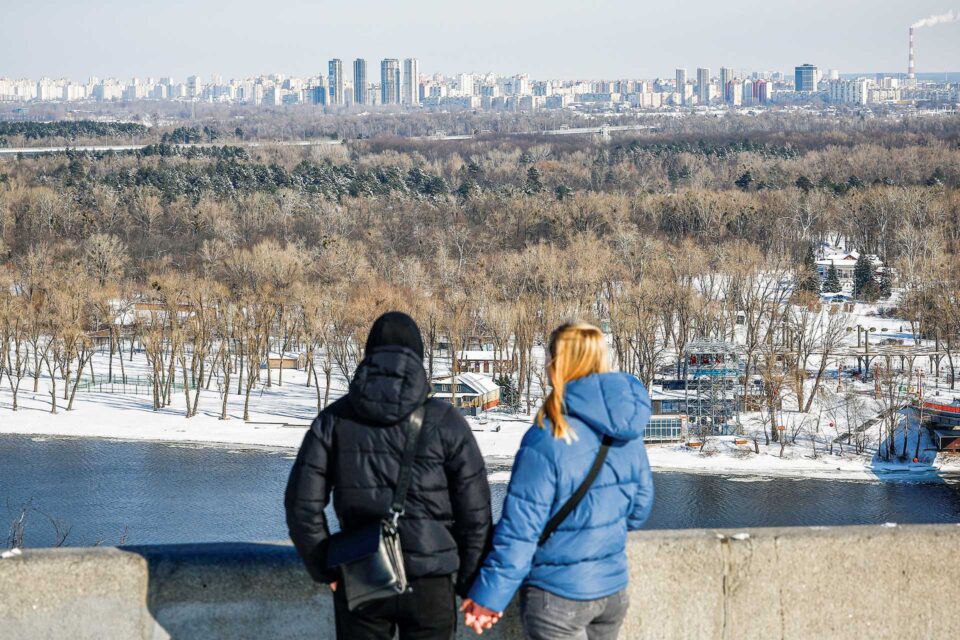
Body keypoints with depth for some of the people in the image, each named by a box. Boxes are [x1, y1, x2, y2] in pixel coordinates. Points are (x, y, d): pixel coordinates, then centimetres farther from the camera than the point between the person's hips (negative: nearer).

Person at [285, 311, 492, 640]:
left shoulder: (335, 419, 0)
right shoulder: (444, 421, -5)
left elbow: (302, 504, -1)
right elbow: (475, 513, -4)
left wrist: (325, 569, 11)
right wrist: (470, 584, 8)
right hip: (430, 583, -1)